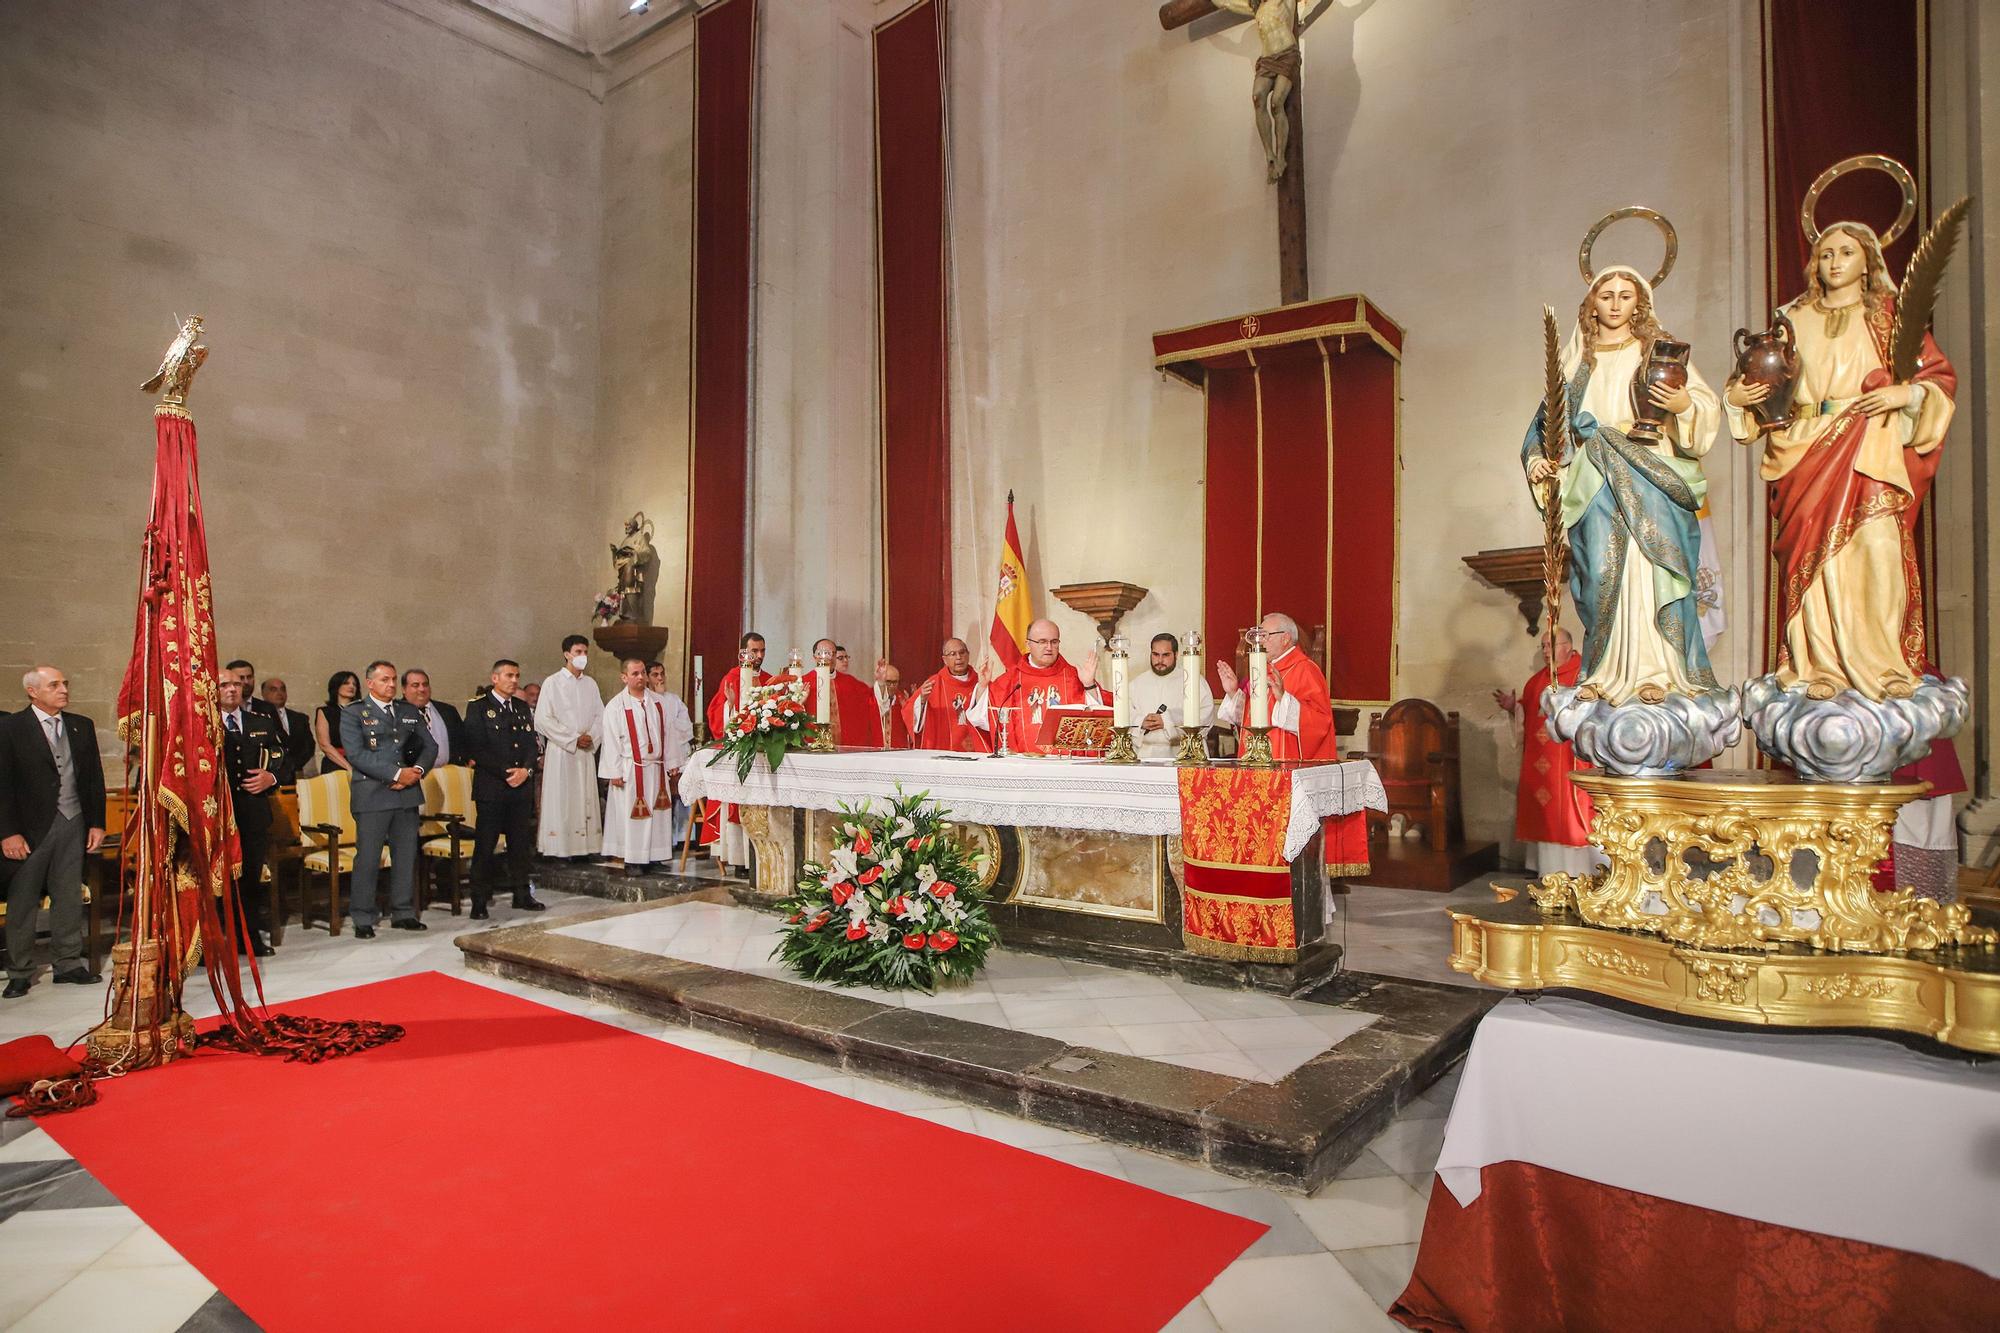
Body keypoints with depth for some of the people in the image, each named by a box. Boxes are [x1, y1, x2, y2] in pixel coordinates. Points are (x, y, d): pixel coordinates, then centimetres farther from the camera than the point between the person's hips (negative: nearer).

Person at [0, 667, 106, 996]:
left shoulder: (82, 726, 9)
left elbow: (94, 777, 11)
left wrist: (96, 823, 6)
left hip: (73, 823, 3)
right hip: (30, 827, -3)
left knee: (70, 897, 8)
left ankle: (68, 964, 17)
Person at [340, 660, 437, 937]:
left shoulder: (410, 712, 16)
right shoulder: (353, 714, 0)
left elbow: (430, 746, 14)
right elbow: (356, 753, -11)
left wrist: (417, 771, -6)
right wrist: (397, 773, -16)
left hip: (407, 792, 5)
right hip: (372, 796, -5)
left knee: (406, 855, 8)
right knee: (368, 858, -2)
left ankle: (403, 913, 18)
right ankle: (363, 919, 8)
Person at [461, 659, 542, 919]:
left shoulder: (523, 708, 16)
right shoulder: (478, 708, -2)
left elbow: (532, 743, 13)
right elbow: (476, 748, -10)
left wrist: (526, 770, -6)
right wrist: (506, 772, -13)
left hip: (522, 787, 5)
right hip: (491, 788, -5)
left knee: (521, 843, 9)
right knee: (485, 846, -3)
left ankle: (522, 895, 18)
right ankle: (479, 903, 3)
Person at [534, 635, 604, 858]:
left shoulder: (590, 684, 11)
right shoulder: (552, 683, -3)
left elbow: (600, 716, 12)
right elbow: (542, 719, -8)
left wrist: (591, 737, -7)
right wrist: (573, 739, -10)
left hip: (586, 751, 4)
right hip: (560, 750, -4)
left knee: (585, 799, 4)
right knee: (560, 800, -4)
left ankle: (585, 845, 7)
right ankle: (560, 848, -1)